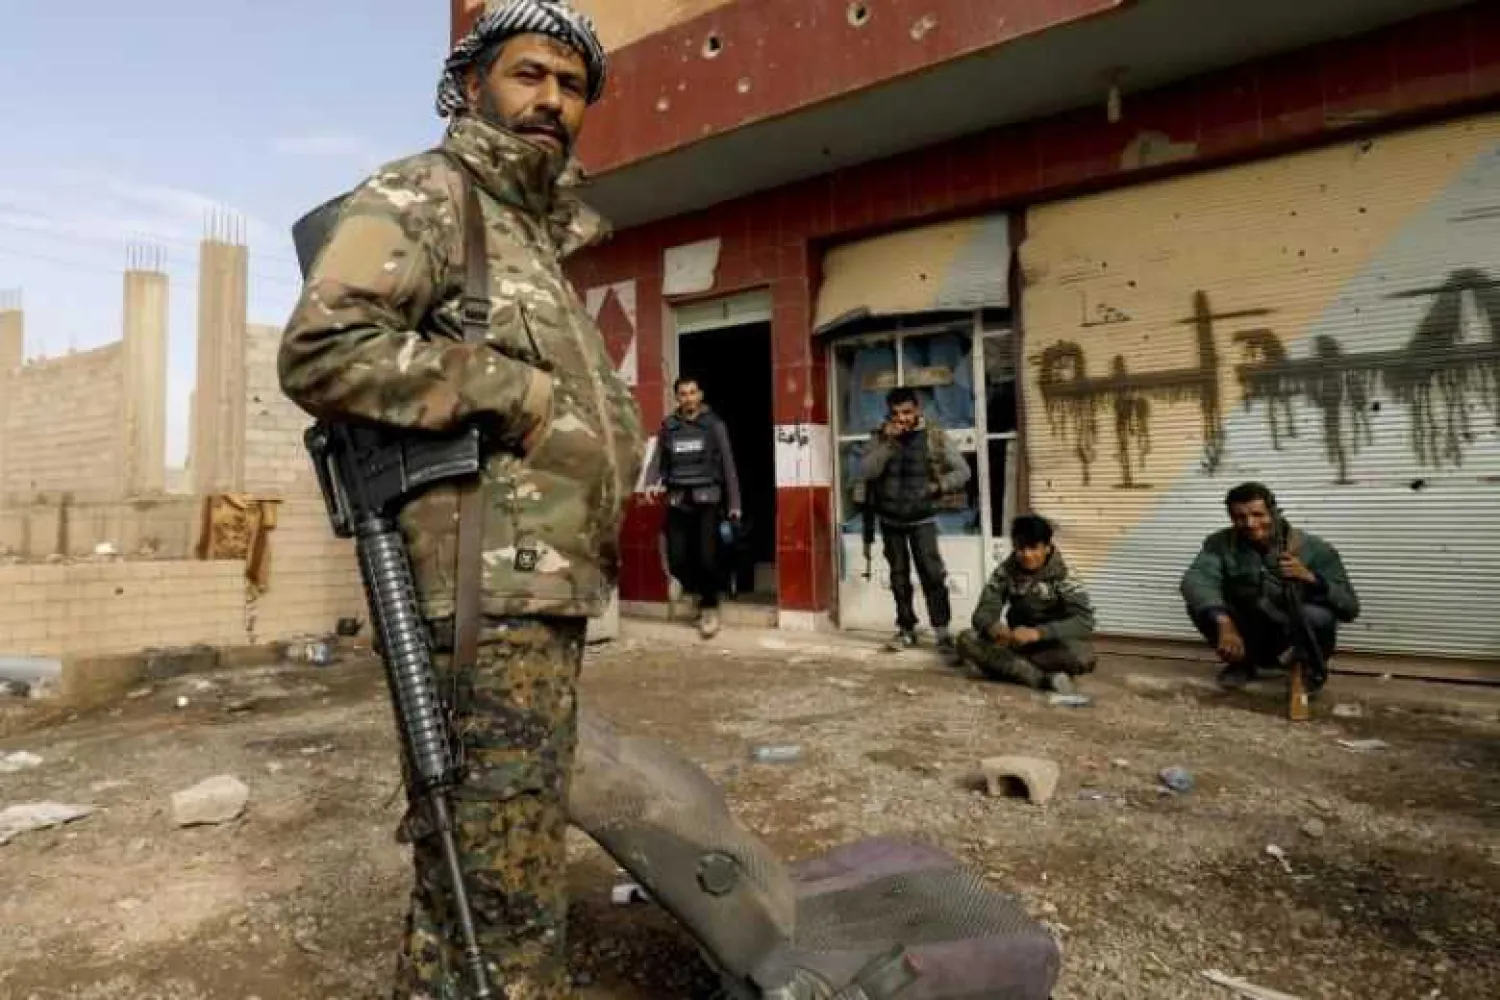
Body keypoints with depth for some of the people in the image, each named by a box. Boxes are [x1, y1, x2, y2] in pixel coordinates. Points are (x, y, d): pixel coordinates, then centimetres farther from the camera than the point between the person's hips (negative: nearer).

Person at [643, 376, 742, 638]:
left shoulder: (714, 425, 5)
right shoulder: (668, 427, 10)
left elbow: (728, 465, 3)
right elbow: (657, 461, 7)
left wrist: (734, 503, -1)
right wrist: (651, 483, -15)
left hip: (707, 499, -2)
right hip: (677, 501, 3)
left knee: (707, 558, -9)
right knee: (677, 560, 0)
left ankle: (709, 605, 14)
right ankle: (700, 591, 28)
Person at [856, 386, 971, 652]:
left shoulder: (934, 435, -9)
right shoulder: (880, 436, -5)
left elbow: (962, 471, -5)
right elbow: (864, 472, -16)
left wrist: (938, 486, -20)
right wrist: (888, 442, -24)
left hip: (922, 518, -2)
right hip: (890, 519, 2)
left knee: (932, 572, -11)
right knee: (899, 575, 9)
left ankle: (942, 630, -2)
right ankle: (906, 630, 20)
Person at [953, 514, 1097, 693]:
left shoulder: (1063, 575, -14)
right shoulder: (1005, 571, -6)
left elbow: (1084, 620, -26)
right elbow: (983, 612, -10)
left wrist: (1037, 633, -40)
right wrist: (994, 627, -35)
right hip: (1017, 643, 3)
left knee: (1083, 653, -35)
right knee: (967, 640, -24)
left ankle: (1009, 669, -21)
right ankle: (1045, 679, -28)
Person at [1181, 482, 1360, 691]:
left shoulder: (1314, 548, -14)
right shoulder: (1222, 543, -12)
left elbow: (1350, 608, -17)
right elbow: (1195, 580, -31)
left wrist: (1310, 578, -34)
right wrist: (1224, 623, -46)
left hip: (1298, 641, -2)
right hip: (1248, 643, 2)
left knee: (1316, 614, -34)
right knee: (1200, 603, -23)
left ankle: (1310, 666, 1)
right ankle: (1242, 663, 4)